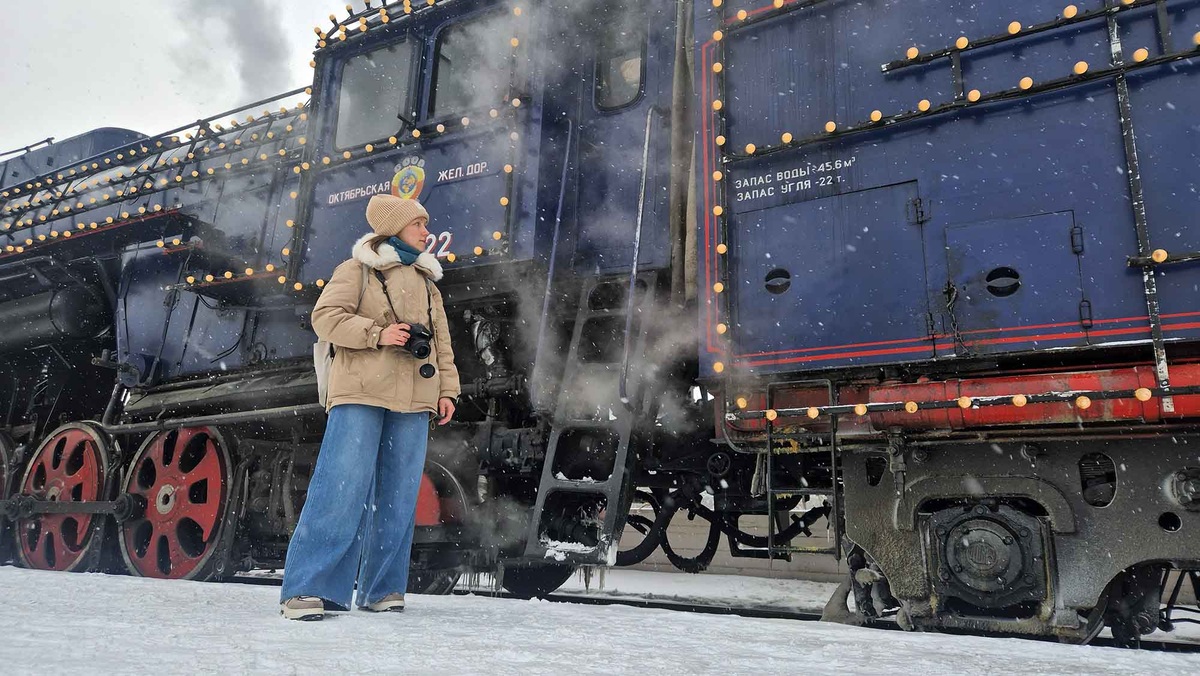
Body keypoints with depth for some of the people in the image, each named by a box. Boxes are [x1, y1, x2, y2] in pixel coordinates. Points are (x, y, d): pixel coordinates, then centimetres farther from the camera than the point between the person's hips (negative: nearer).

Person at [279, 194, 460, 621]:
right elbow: (325, 316, -4)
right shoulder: (358, 270, 6)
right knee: (342, 487, -12)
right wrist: (377, 333, -16)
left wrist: (447, 389, 10)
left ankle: (380, 590, 12)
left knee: (398, 495, 4)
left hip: (413, 399, 6)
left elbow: (441, 342, 21)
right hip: (361, 393, -5)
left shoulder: (427, 282, 23)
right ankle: (306, 589, -7)